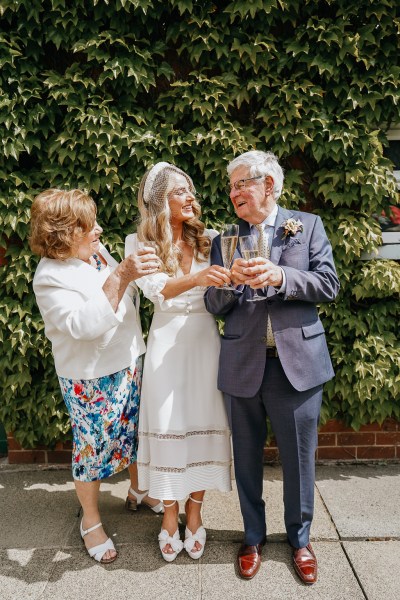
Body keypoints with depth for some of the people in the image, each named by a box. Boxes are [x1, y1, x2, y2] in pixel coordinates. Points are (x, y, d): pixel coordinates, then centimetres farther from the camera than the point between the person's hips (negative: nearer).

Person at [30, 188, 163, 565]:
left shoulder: (98, 253, 2)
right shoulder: (50, 277, -19)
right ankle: (91, 522, 33)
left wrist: (135, 270, 0)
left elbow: (128, 299, 17)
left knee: (135, 432, 20)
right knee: (93, 447, 9)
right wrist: (120, 276, -36)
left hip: (129, 365, 7)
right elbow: (86, 324, -32)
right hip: (90, 380, -7)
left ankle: (138, 490, 46)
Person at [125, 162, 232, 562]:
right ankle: (170, 515, 26)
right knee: (168, 427, 4)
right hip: (167, 343, -2)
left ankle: (193, 512, 26)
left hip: (205, 340, 2)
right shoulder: (139, 244, -3)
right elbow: (156, 289, -19)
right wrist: (196, 279, -38)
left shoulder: (208, 239, 5)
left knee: (204, 424, 6)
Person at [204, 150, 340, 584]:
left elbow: (329, 285, -3)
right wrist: (232, 280, -17)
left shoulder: (307, 225, 3)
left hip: (297, 362, -1)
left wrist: (279, 277, -18)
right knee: (247, 458, 15)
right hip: (242, 365, 2)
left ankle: (300, 538, 38)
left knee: (298, 458, 12)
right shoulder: (225, 240, 7)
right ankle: (253, 537, 39)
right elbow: (214, 305, 4)